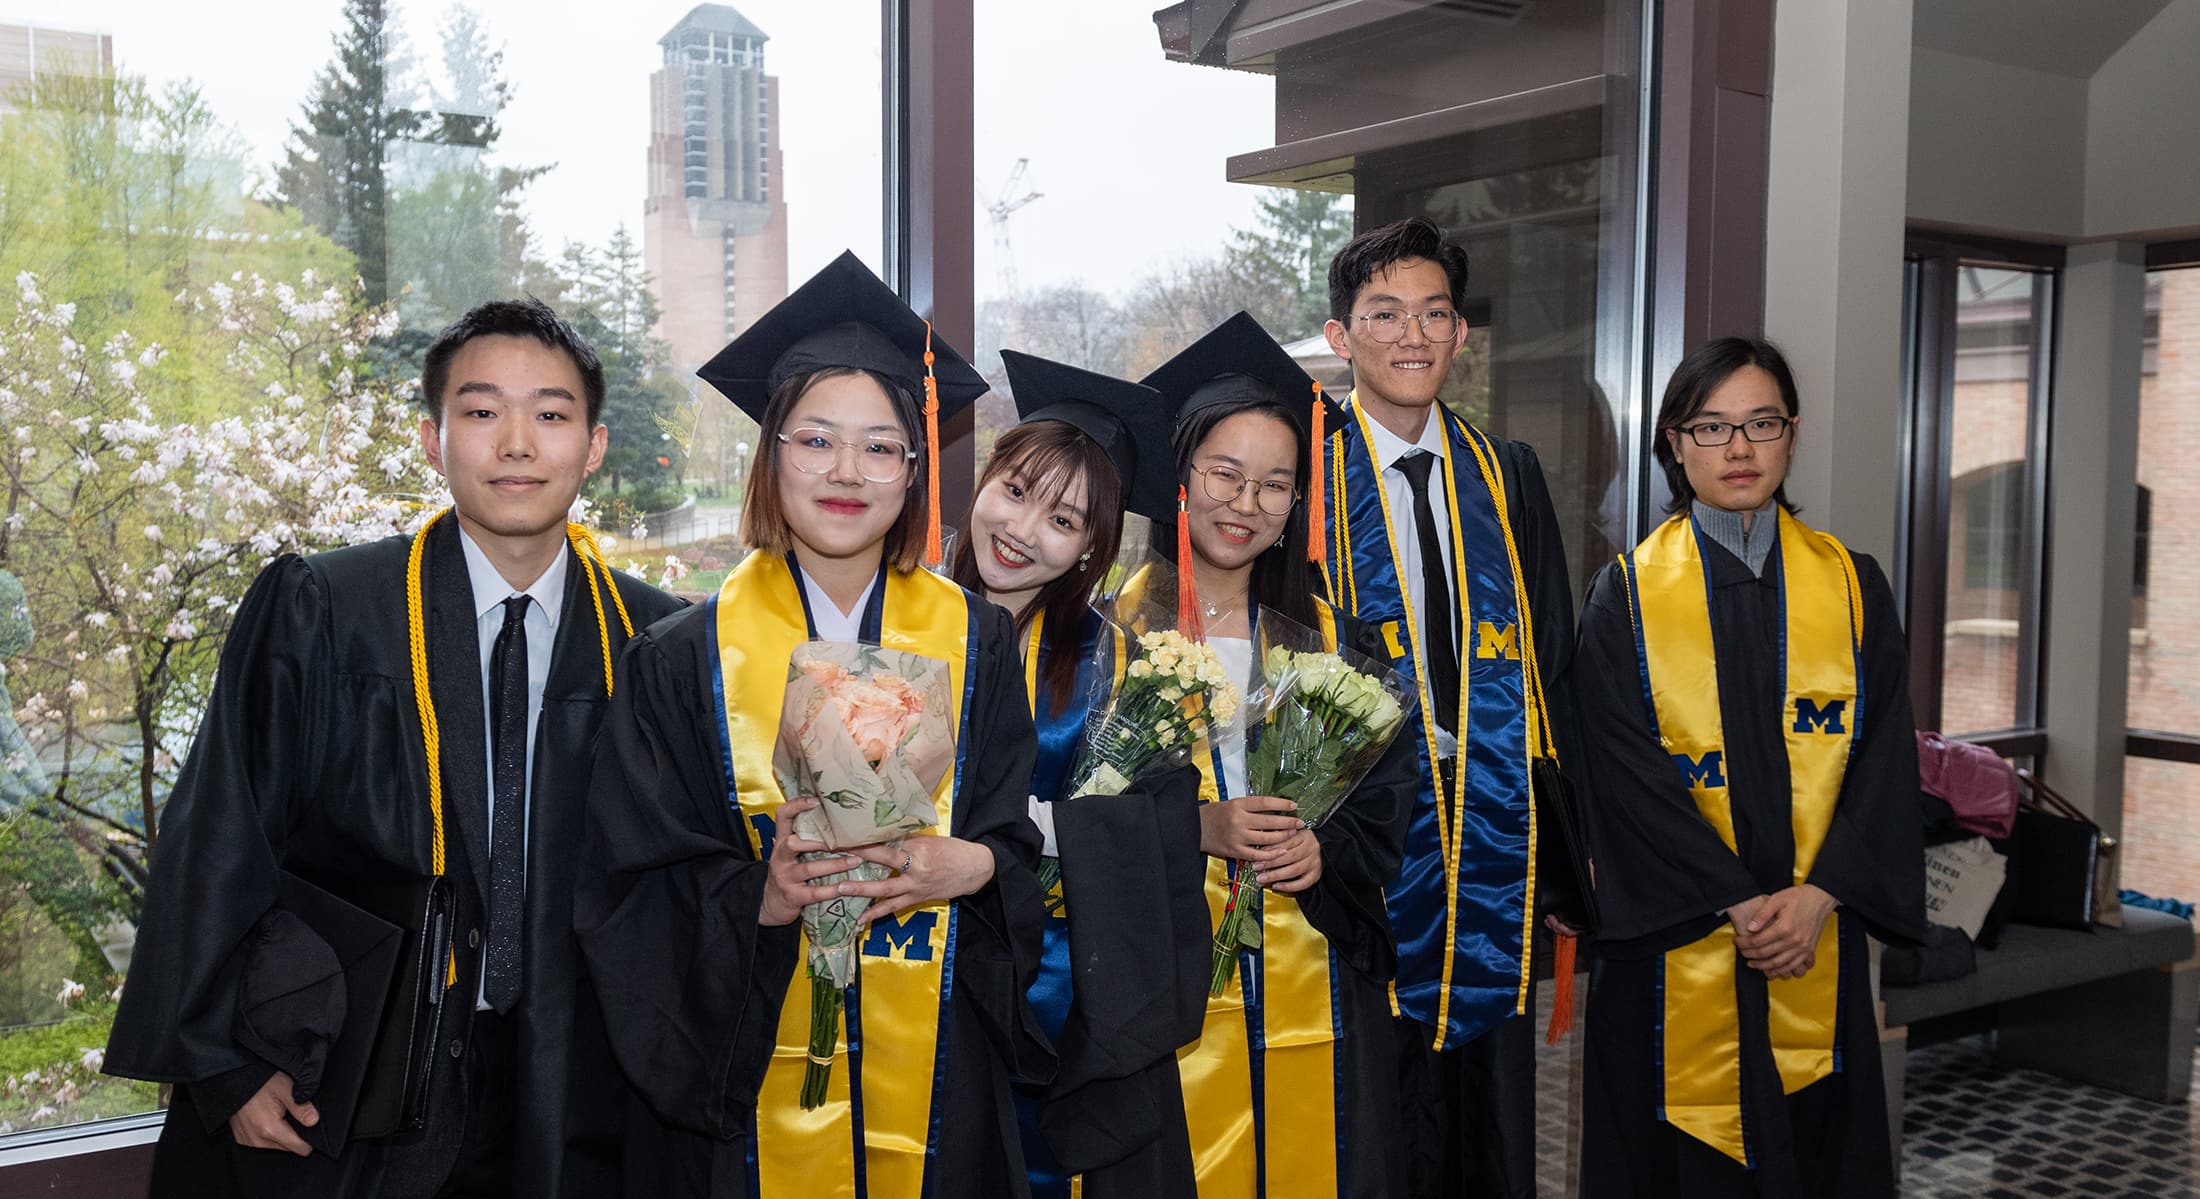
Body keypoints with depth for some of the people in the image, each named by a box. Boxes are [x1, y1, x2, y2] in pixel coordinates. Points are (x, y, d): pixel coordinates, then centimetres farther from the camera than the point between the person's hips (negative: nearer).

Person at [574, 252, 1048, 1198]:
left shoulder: (975, 644, 2)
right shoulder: (684, 660, -3)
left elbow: (1024, 847, 3)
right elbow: (631, 895, -5)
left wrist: (971, 867, -18)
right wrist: (759, 898, -22)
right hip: (748, 1081, -1)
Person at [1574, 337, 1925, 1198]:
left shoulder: (1852, 587, 5)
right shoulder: (1626, 594, -2)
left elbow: (1885, 758, 0)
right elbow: (1626, 769, -9)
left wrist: (1817, 896, -12)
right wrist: (1737, 903, -15)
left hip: (1817, 937, 2)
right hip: (1673, 948, -2)